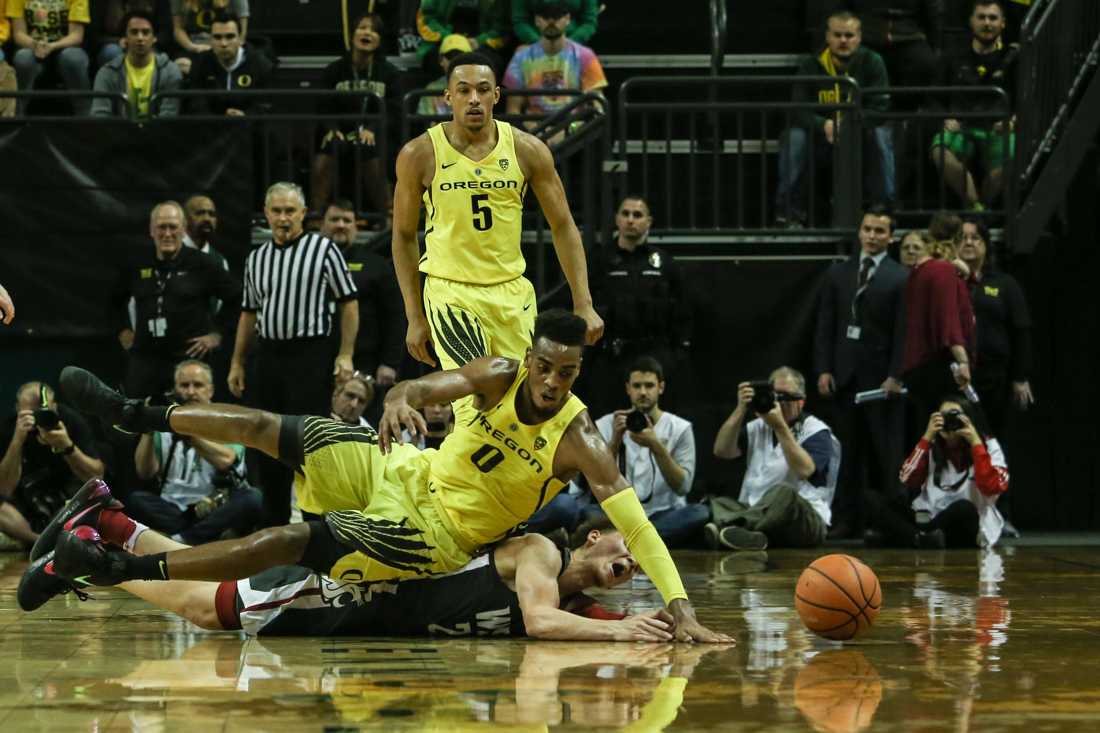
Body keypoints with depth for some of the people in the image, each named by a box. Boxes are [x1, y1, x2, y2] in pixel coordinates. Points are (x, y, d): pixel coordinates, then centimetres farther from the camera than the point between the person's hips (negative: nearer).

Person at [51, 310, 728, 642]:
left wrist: (681, 608, -40)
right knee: (265, 428, 2)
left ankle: (120, 570, -15)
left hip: (435, 535, -4)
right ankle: (131, 415, 22)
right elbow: (418, 389, -20)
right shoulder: (502, 376, -13)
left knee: (287, 542, -18)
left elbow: (636, 523, -28)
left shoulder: (579, 440, -24)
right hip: (404, 472, 4)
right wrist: (400, 401, -46)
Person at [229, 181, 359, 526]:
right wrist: (237, 362, 15)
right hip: (269, 356, 5)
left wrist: (345, 355, -9)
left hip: (309, 355, -5)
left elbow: (348, 303, -3)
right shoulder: (256, 259, 13)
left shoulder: (324, 249, -2)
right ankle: (274, 521, 17)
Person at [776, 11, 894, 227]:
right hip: (821, 137, 1)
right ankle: (789, 212, -23)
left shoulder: (872, 62, -6)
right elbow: (800, 110, -11)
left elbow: (880, 107, -14)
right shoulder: (811, 66, -4)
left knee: (881, 135, -31)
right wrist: (824, 125, -33)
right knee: (793, 137, -27)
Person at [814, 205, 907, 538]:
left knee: (885, 454, -1)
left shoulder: (901, 279, -1)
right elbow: (825, 325, 11)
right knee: (848, 451, 4)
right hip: (844, 374, 4)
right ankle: (846, 520, 6)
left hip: (881, 376, -4)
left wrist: (895, 376, -12)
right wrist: (823, 370, 1)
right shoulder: (837, 274, 12)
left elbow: (903, 332, -5)